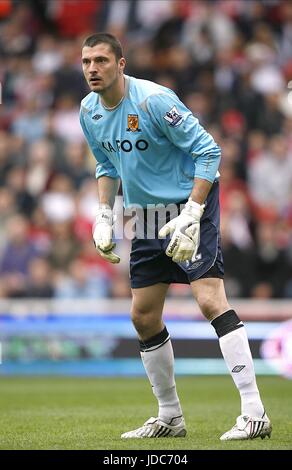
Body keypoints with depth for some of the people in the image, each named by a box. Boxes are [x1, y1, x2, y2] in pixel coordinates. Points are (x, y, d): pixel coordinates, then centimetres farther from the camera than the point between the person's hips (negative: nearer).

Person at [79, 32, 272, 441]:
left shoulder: (154, 100, -20)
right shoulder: (89, 112, 3)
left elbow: (208, 151, -18)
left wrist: (191, 215, -23)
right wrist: (104, 216, 7)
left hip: (189, 204, -8)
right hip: (147, 217, 8)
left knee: (209, 299, -21)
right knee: (143, 316, 8)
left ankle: (255, 414, -23)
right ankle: (170, 418, 21)